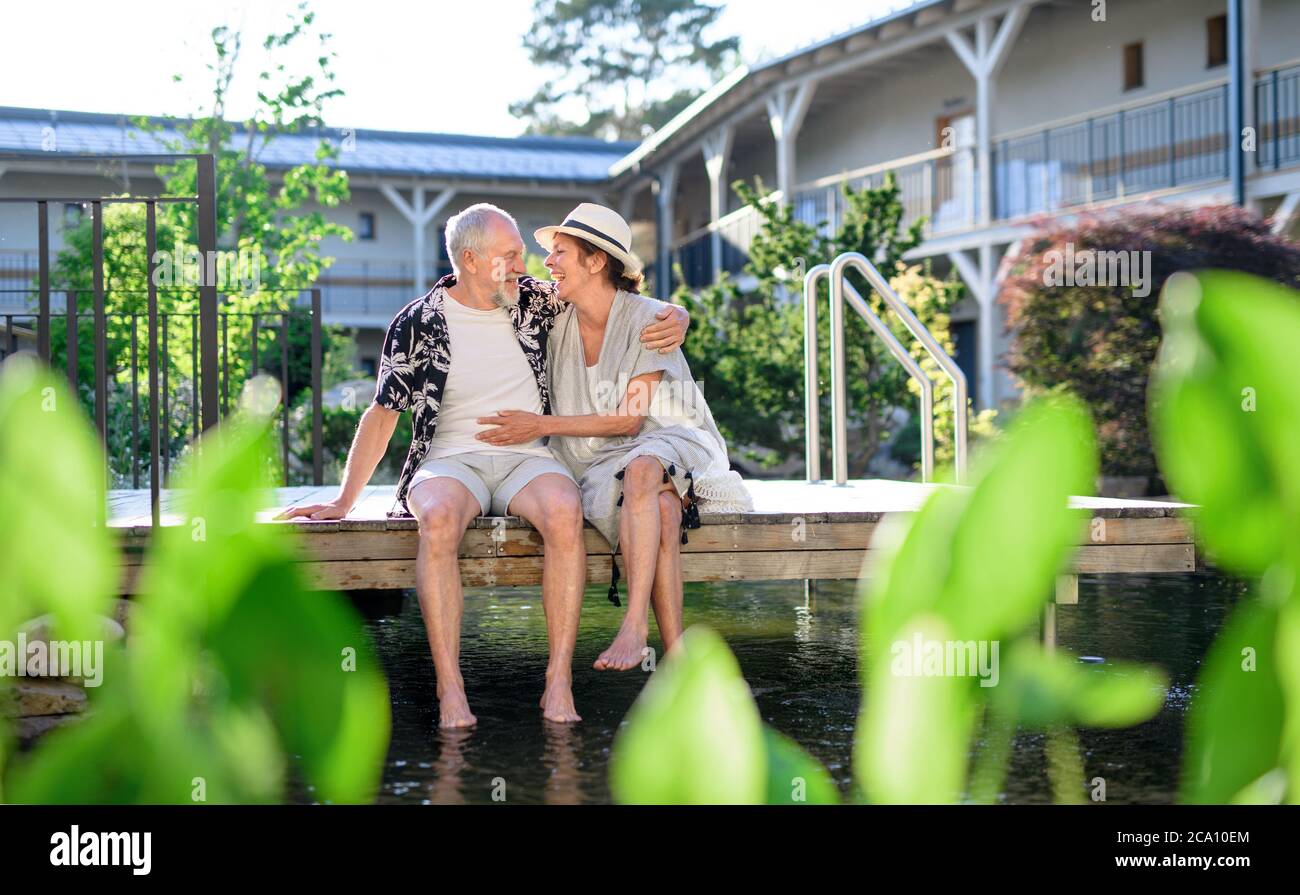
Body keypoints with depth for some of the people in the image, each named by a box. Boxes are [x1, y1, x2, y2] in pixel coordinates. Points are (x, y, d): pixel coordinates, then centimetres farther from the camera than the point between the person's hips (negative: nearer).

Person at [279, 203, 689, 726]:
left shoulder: (533, 301, 9)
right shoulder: (417, 324, 2)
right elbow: (382, 415, 7)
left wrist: (674, 318, 0)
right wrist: (343, 502, 3)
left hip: (527, 459, 2)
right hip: (451, 460, -1)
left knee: (564, 510, -35)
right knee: (439, 519, -38)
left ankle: (559, 682, -32)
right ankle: (450, 691, -35)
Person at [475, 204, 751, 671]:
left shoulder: (648, 318, -5)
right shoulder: (557, 326, 10)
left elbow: (629, 419, -11)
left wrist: (543, 425, -13)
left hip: (669, 442, -2)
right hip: (599, 466, 3)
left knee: (640, 468, -41)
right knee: (661, 510, -34)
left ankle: (634, 627, -46)